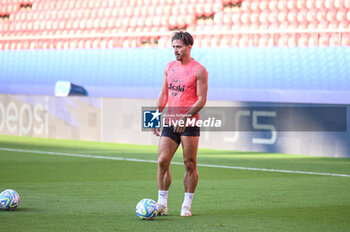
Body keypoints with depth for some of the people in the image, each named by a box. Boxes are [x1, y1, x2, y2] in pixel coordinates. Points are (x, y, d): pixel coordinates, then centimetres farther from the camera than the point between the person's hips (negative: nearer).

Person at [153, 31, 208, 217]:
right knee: (162, 161, -4)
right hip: (170, 123, 5)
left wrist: (186, 117, -19)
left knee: (190, 165, -1)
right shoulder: (169, 67, 13)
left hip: (189, 124, -5)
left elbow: (202, 100, -9)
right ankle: (162, 204, 4)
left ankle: (187, 206, 6)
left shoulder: (199, 70, -5)